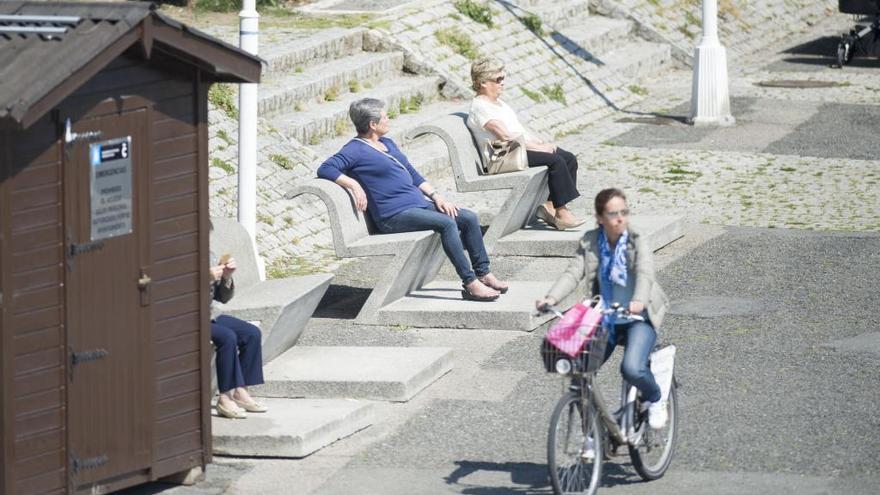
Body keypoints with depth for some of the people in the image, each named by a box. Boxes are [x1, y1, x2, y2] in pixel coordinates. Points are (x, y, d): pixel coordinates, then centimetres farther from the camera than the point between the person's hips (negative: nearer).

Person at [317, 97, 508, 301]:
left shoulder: (388, 144, 21)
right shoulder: (356, 150, -6)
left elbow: (412, 174, 26)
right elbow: (325, 169, -19)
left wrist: (435, 196, 13)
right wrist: (354, 184, -27)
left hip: (419, 204, 9)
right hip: (395, 215, -9)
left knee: (469, 218, -2)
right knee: (447, 223, -29)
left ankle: (483, 274, 7)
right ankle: (470, 284, -28)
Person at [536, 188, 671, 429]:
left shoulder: (637, 242, -12)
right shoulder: (590, 242, -2)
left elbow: (645, 274, -28)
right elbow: (573, 273, -12)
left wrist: (639, 301, -50)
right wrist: (551, 298, -31)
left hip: (638, 318, -4)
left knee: (632, 368, -27)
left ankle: (655, 401, 6)